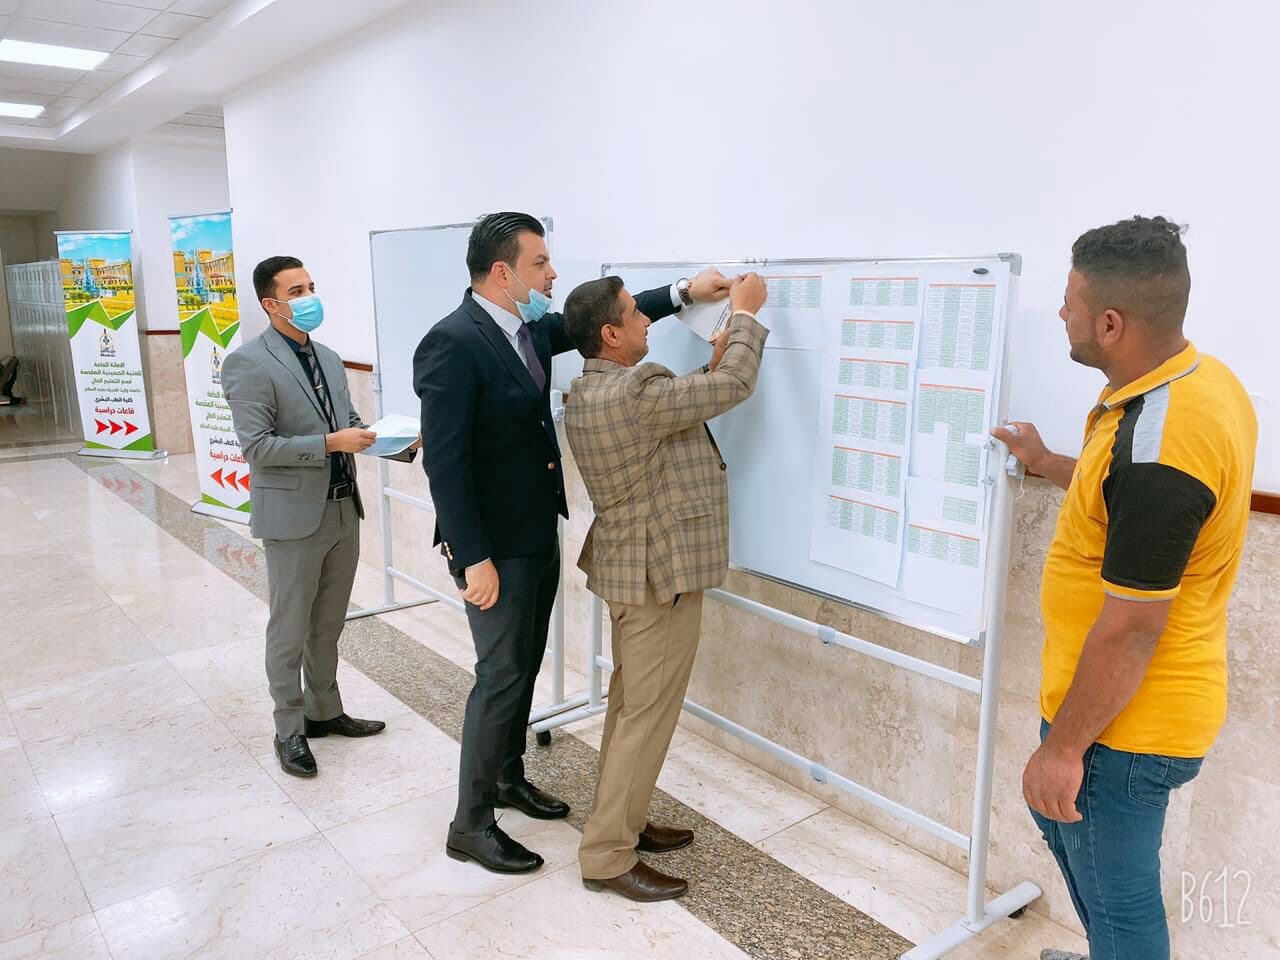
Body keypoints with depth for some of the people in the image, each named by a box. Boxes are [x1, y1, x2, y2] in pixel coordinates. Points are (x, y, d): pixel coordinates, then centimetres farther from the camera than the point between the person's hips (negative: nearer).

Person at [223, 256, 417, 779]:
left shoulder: (329, 358, 11)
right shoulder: (247, 363, -12)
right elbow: (256, 447, -18)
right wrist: (330, 443, -24)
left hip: (343, 509, 7)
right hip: (293, 517, -7)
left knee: (328, 626, 18)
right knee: (289, 632, 7)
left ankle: (324, 710, 34)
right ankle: (289, 731, 22)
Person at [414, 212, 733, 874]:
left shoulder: (529, 327, 4)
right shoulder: (452, 344, -21)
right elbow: (444, 461, -23)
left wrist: (682, 293, 11)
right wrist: (474, 559, -23)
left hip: (539, 534, 9)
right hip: (495, 547, -9)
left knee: (525, 666, 20)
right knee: (502, 677, 0)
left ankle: (509, 776, 40)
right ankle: (471, 824, 18)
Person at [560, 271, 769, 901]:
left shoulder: (585, 393, 5)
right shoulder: (632, 393, -25)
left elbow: (681, 407, 14)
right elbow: (735, 388, -18)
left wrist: (714, 364, 5)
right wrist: (745, 315, -3)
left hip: (630, 565, 10)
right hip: (660, 573, -10)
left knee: (630, 702, 20)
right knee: (648, 713, 1)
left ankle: (620, 820, 35)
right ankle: (607, 856, 12)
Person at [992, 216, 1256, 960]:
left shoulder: (1156, 445, -32)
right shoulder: (1201, 378, -1)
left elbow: (1131, 629, -26)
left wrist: (1065, 746, -16)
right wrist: (1047, 463, 29)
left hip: (1122, 719, -10)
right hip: (1131, 701, 10)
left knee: (1117, 895, 11)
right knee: (1059, 819, 30)